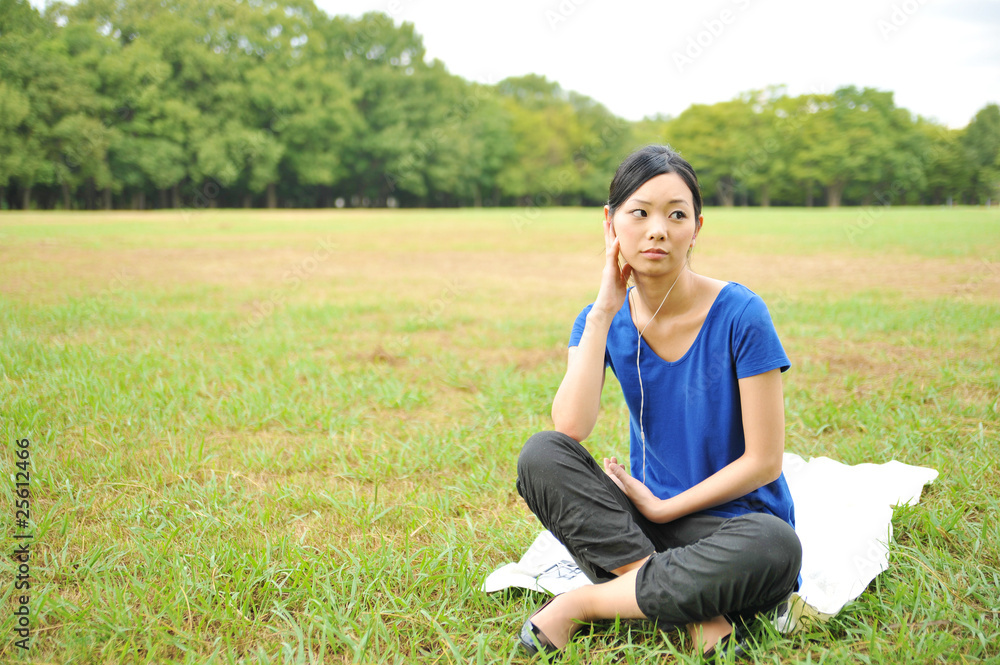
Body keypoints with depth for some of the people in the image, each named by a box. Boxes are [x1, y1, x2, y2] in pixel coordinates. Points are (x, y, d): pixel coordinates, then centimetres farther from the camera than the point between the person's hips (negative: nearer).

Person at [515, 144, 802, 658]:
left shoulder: (739, 315, -13)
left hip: (730, 521, -3)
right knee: (540, 455, -20)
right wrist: (603, 312, -17)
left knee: (775, 548, -37)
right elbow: (570, 430, -18)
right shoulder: (605, 320, -1)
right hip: (643, 522, 3)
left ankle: (587, 603, -21)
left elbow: (763, 461, -11)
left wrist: (662, 507, -10)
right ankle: (692, 610, -25)